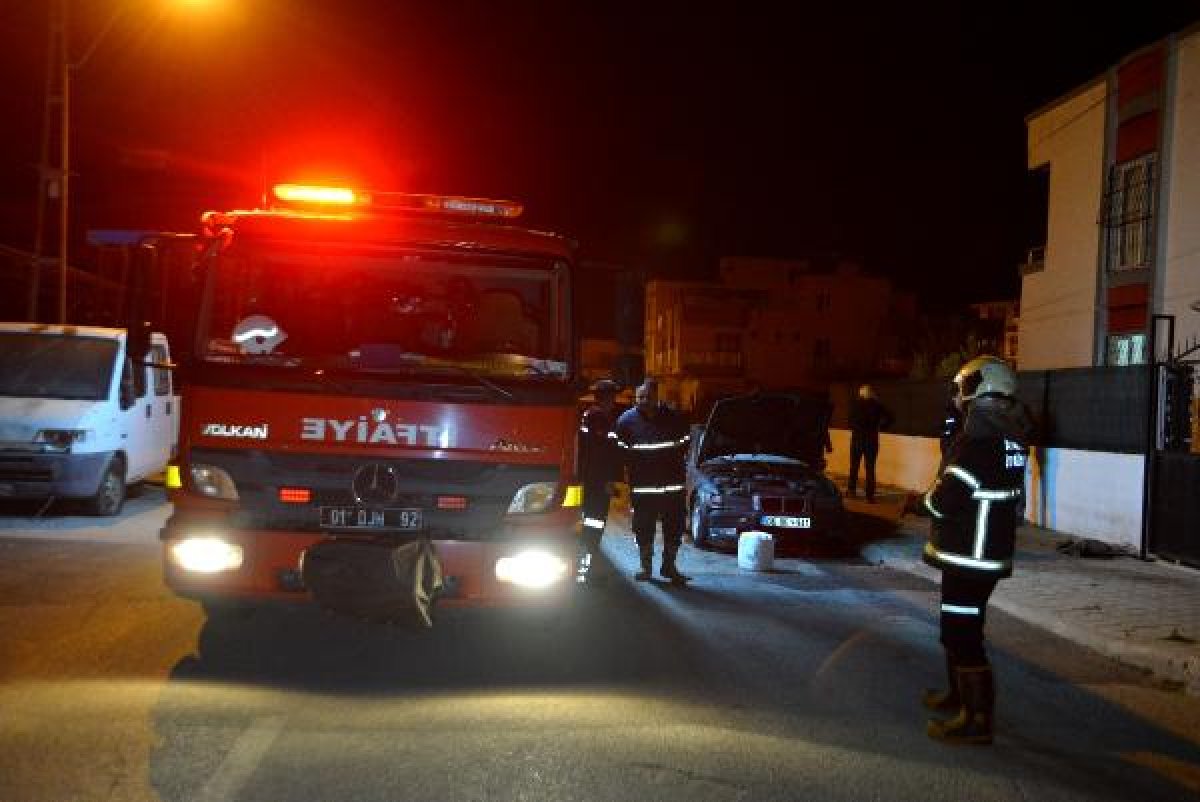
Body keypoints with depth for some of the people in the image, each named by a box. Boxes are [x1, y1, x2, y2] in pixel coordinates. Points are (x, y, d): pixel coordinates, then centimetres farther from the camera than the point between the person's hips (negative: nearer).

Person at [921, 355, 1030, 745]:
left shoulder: (982, 439, -22)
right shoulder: (1008, 435, 8)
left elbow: (945, 499, -23)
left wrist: (930, 497, -3)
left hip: (971, 555, -10)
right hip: (985, 551, 10)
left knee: (963, 635, -4)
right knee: (959, 628, 23)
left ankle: (976, 720, 0)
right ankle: (960, 694, 37)